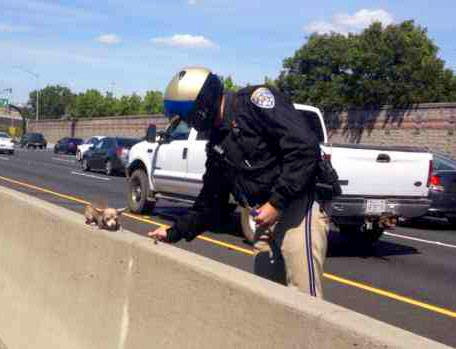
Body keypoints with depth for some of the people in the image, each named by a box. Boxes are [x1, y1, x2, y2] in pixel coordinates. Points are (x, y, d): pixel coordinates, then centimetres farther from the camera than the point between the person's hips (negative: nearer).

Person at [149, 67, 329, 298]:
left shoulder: (255, 100, -7)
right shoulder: (217, 144, 17)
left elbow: (305, 148, -19)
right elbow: (211, 203, 24)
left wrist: (277, 203, -19)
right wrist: (174, 233, 22)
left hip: (297, 209, -8)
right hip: (263, 220, 9)